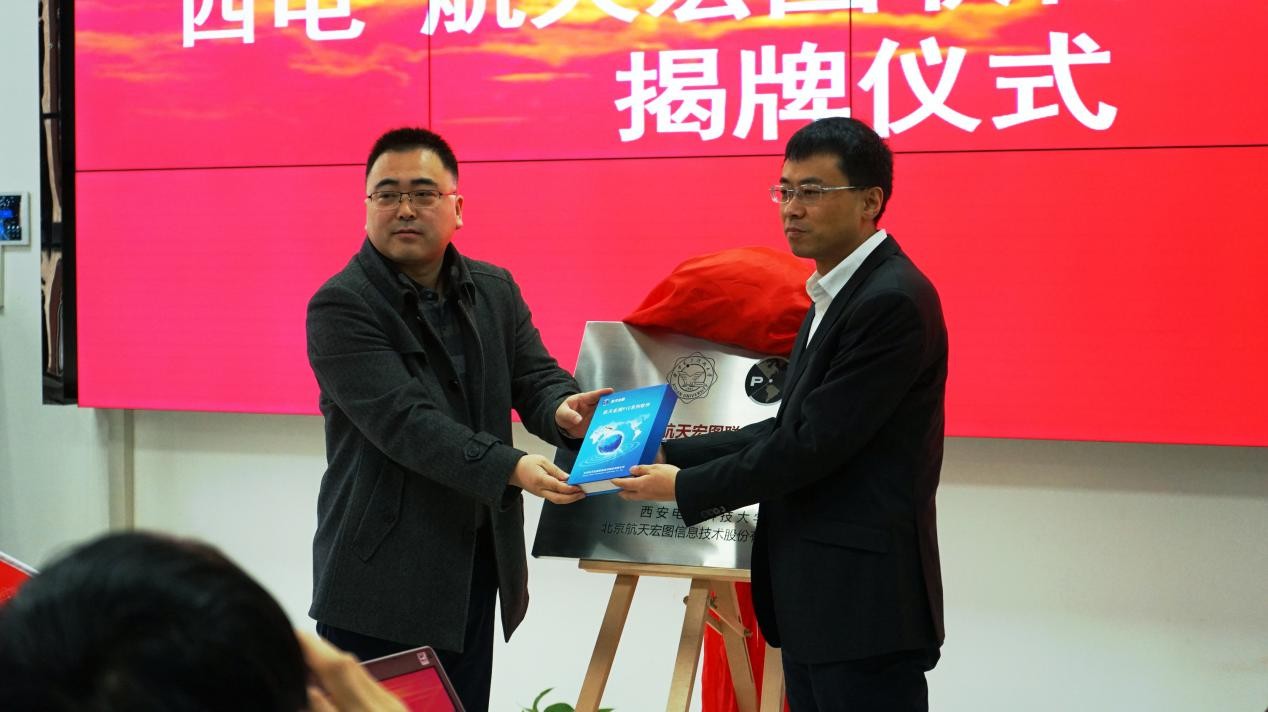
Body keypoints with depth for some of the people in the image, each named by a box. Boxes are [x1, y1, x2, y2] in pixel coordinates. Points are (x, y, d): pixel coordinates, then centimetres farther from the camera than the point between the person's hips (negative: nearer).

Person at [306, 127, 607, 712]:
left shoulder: (496, 291, 10)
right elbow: (403, 420, -21)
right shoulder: (340, 306, -11)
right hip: (382, 578, -6)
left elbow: (536, 375, 5)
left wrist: (562, 411, -20)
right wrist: (510, 467, -30)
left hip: (477, 569, 6)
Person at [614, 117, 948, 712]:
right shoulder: (836, 294, 15)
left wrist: (686, 487, -10)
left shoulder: (893, 302, -17)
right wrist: (672, 454, 7)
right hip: (816, 595, 9)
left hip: (862, 601, -9)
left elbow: (814, 444, -20)